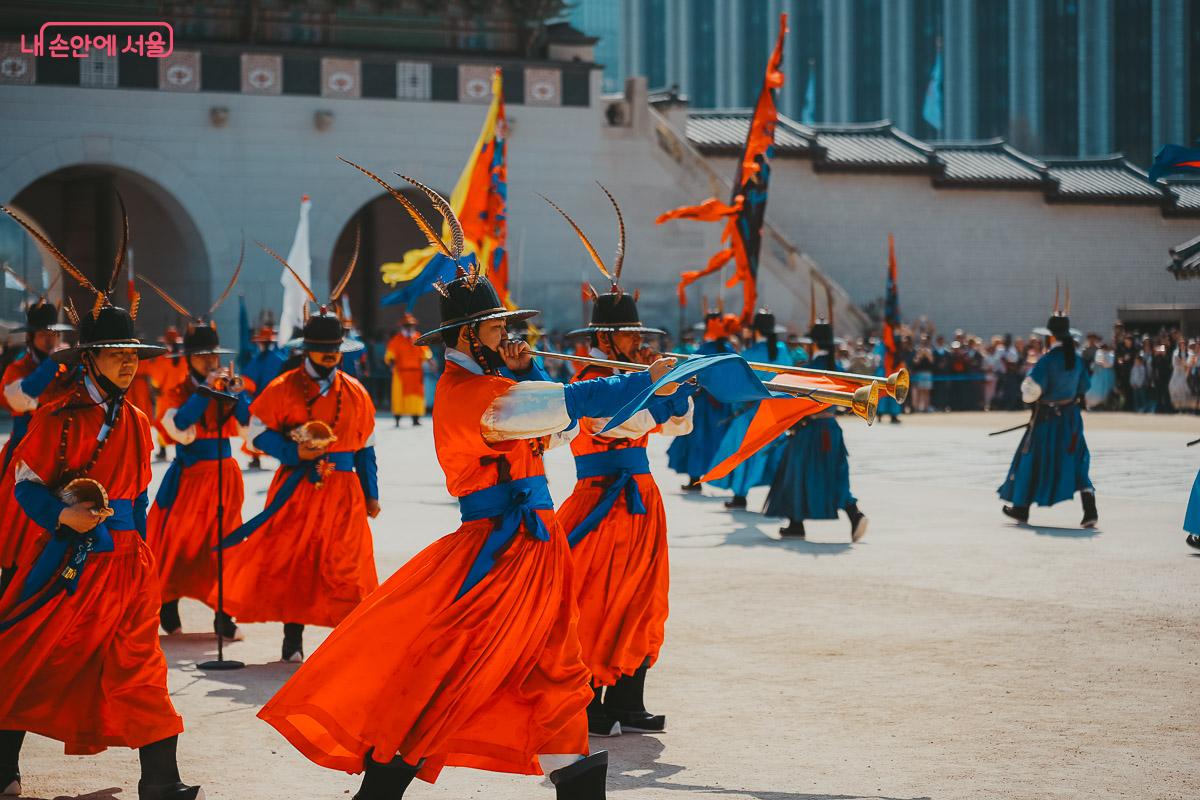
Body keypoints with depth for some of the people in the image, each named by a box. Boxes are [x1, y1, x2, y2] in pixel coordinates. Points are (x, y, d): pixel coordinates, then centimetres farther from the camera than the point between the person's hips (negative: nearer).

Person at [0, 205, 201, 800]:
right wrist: (64, 516, -22)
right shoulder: (57, 416, -7)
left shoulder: (135, 423, 10)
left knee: (138, 662, -1)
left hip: (125, 560, 4)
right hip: (63, 558, -4)